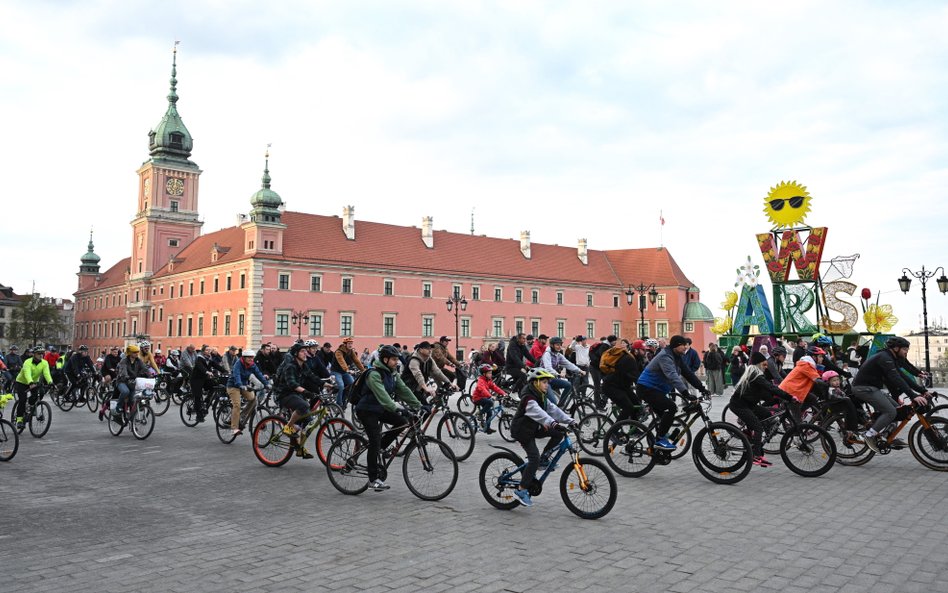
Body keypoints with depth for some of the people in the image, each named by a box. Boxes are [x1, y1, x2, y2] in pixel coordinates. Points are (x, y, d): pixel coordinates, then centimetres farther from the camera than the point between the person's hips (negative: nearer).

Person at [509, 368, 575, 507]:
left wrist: (570, 421, -12)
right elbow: (538, 413, -41)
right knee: (534, 458, -19)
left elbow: (553, 409, -1)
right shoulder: (528, 398, -24)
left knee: (559, 433, -7)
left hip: (533, 428, 9)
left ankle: (544, 458, 6)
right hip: (522, 430, -8)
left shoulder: (541, 397, 6)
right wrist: (554, 424, -55)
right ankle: (521, 490, -12)